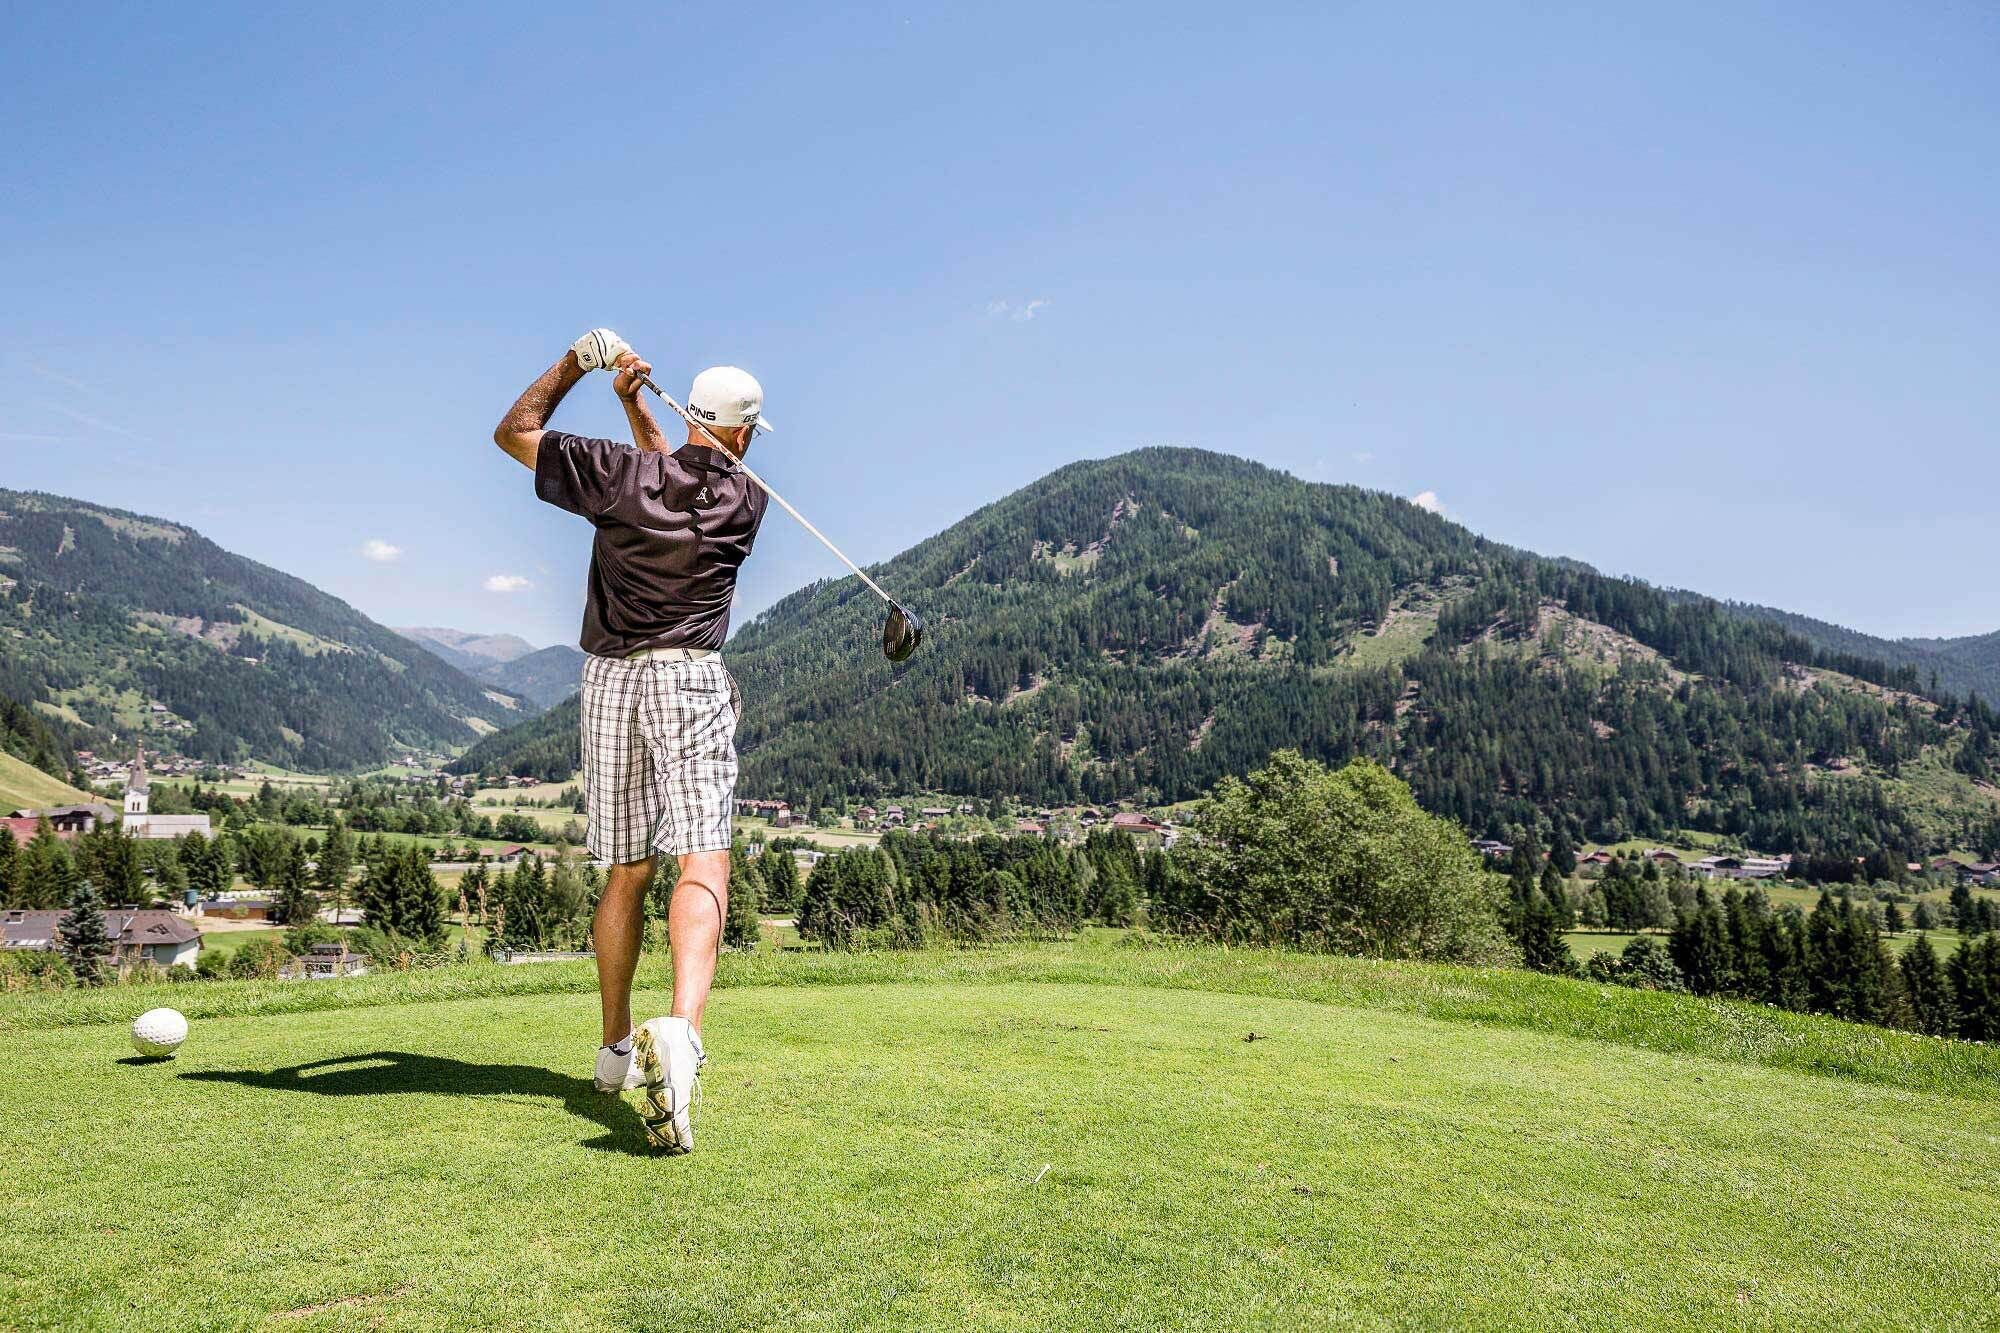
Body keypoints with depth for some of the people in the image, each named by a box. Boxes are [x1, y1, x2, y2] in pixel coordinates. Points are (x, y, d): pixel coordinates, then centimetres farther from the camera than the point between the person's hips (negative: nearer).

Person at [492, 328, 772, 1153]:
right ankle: (679, 1028, -38)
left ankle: (617, 1049, 22)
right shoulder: (745, 499, 6)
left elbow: (513, 431, 15)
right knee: (703, 864, -13)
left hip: (610, 680, 3)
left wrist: (576, 363, 20)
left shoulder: (618, 474, 2)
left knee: (626, 871, 14)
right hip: (691, 681, -3)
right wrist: (634, 402, 25)